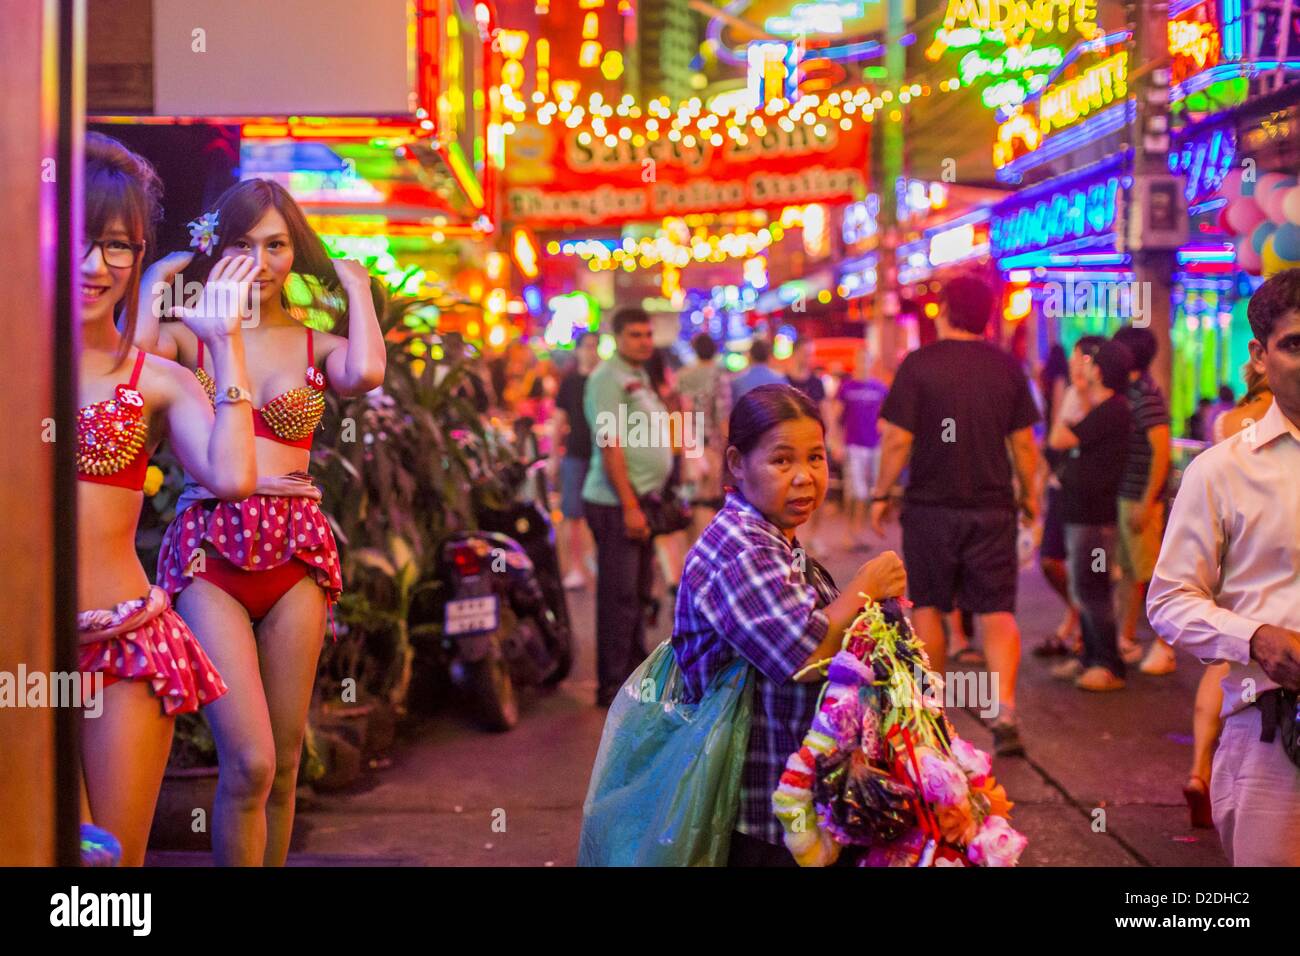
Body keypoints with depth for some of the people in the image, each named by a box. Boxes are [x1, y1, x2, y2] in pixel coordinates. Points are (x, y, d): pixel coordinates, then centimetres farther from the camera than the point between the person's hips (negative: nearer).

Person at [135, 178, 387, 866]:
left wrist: (357, 289, 2)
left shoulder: (316, 346, 11)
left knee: (282, 767, 6)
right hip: (208, 553, -2)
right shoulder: (187, 334, 8)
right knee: (249, 763, -14)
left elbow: (366, 374, -13)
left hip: (295, 554, 2)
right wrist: (158, 281, -1)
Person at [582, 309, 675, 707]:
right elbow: (610, 445, -19)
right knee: (619, 596, -7)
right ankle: (613, 685, -2)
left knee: (639, 594, 16)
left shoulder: (639, 377, 18)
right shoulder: (608, 378, -12)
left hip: (641, 500, 10)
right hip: (616, 504, -10)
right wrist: (630, 506, -22)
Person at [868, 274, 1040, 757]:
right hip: (992, 506, 2)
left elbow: (898, 440, -9)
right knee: (997, 611, 4)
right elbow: (1024, 442, 5)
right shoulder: (1008, 367, 3)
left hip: (931, 505, -2)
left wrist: (881, 494, 3)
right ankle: (1005, 709, -13)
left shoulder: (918, 364, -6)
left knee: (928, 607, 13)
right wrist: (1029, 494, 19)